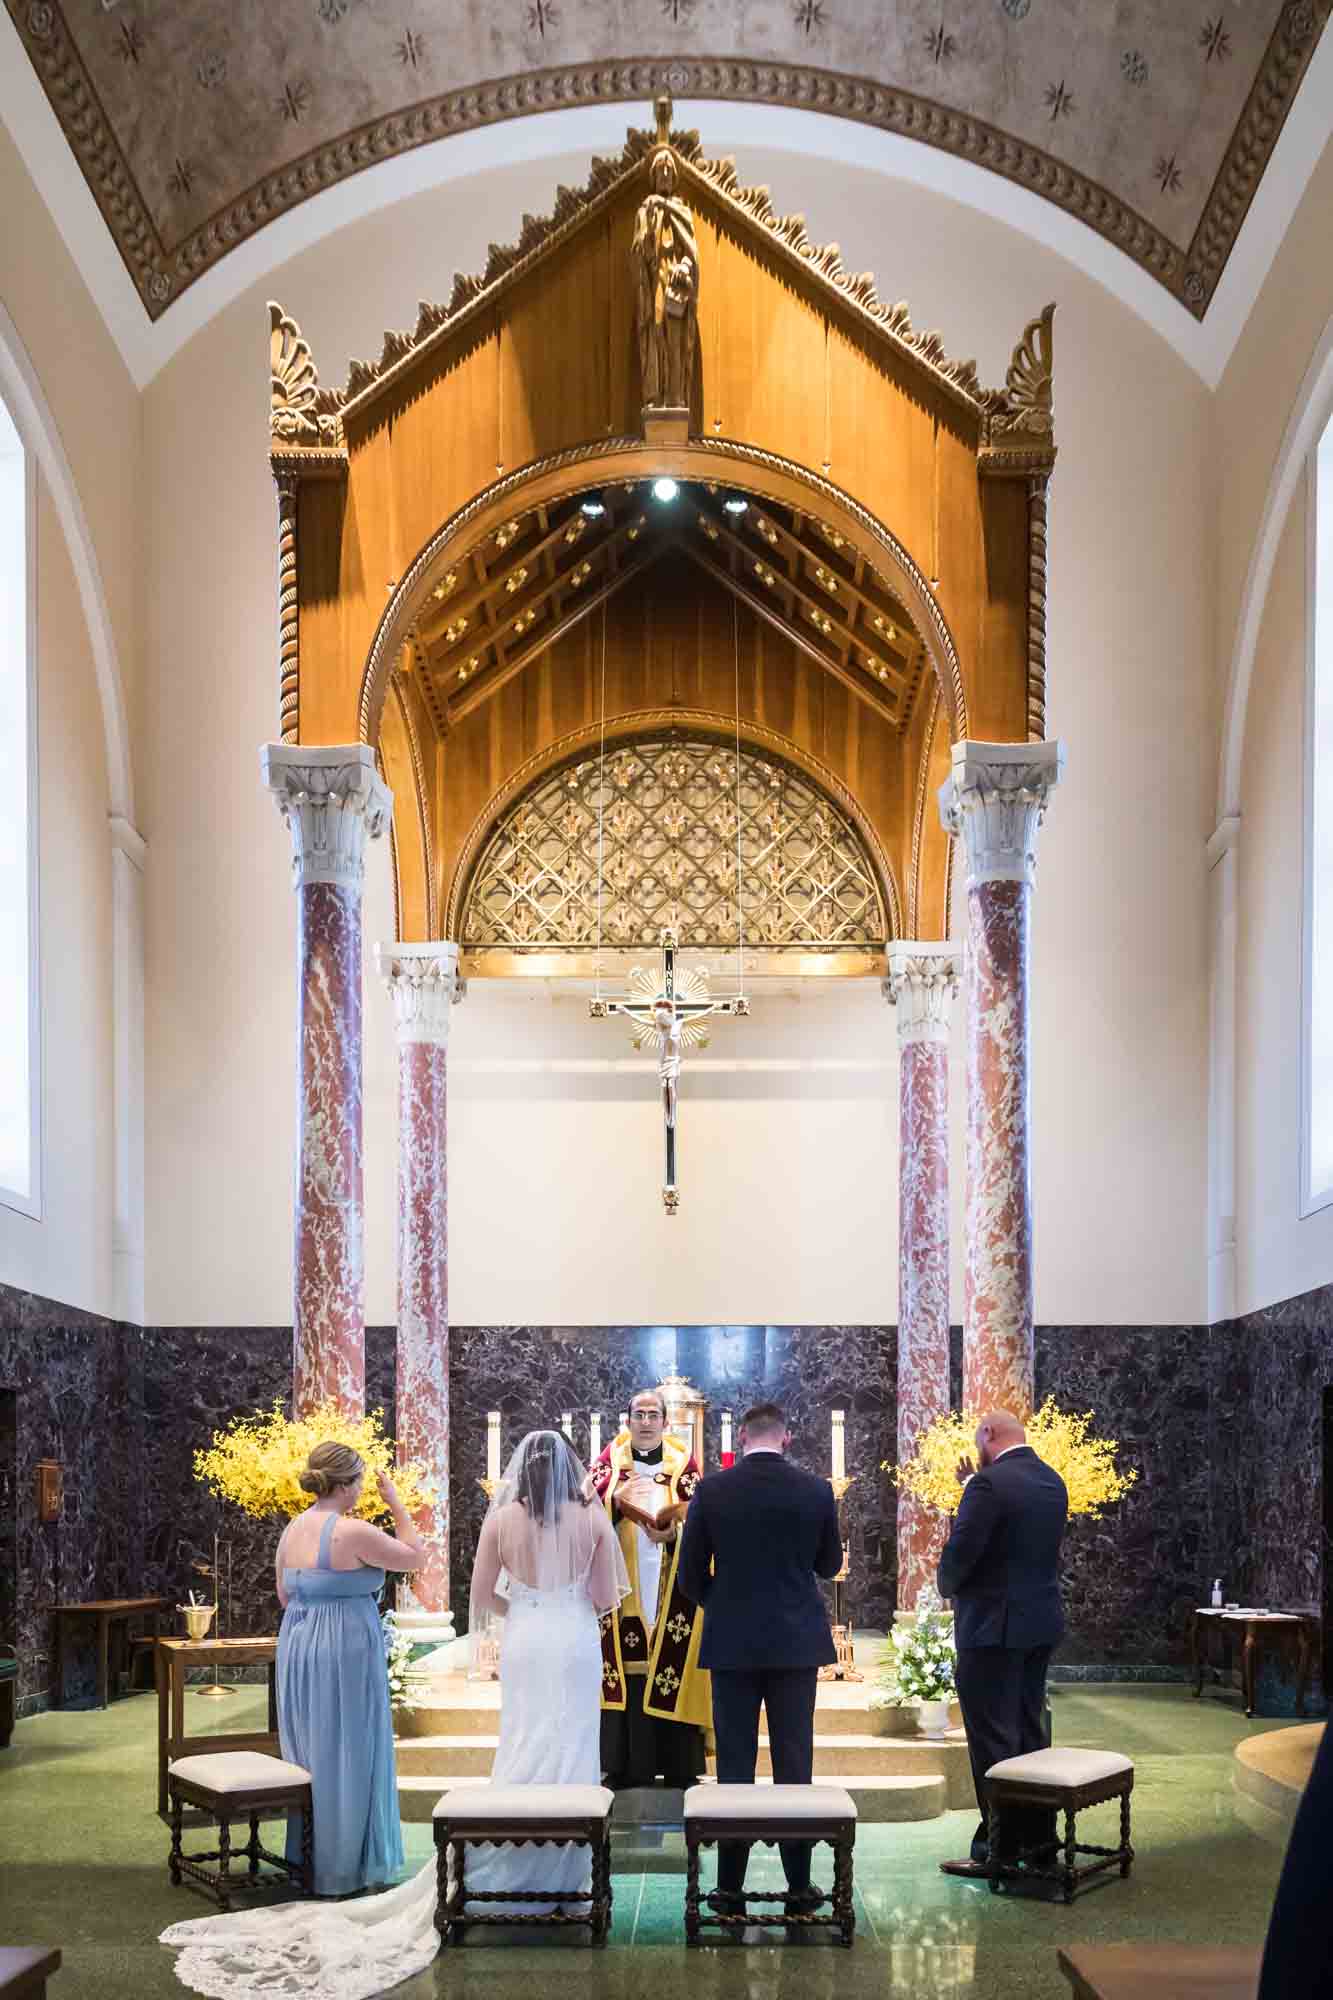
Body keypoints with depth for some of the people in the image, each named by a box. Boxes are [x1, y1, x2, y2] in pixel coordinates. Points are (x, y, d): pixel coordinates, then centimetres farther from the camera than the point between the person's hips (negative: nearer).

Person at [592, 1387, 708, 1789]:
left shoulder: (683, 1466, 8)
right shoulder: (610, 1462, 9)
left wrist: (672, 1534, -18)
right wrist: (617, 1499, -21)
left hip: (669, 1592, 0)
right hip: (622, 1591, 0)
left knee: (670, 1670, -4)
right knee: (624, 1672, -3)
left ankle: (678, 1767, 3)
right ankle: (624, 1767, 2)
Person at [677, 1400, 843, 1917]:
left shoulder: (711, 1491, -6)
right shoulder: (816, 1491, -4)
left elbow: (691, 1574, 0)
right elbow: (829, 1565, 9)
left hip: (731, 1643, 0)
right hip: (797, 1642, 0)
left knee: (734, 1764, 6)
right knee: (795, 1763, 7)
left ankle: (731, 1887, 9)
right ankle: (798, 1885, 10)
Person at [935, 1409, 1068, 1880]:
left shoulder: (991, 1484, -19)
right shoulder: (1052, 1482, 8)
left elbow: (959, 1553, -20)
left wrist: (947, 1586, 1)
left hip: (993, 1628, -8)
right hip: (1040, 1626, 9)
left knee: (993, 1740, -1)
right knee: (1029, 1731, 18)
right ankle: (1038, 1836, 26)